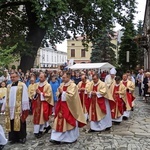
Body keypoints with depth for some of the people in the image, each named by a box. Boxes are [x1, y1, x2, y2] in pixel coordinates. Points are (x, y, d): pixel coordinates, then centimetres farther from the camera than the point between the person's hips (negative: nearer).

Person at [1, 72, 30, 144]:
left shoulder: (22, 85, -4)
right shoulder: (9, 86, 13)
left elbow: (25, 97, -7)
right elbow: (6, 98, 16)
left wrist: (25, 108, -11)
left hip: (19, 109, -5)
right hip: (10, 109, 5)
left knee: (20, 124, 1)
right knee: (11, 124, 7)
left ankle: (22, 138, 15)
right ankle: (13, 138, 19)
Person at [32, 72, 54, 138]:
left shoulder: (48, 85, -8)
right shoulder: (37, 84, 10)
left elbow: (49, 95, -13)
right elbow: (34, 92, 21)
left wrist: (41, 93, -17)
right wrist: (35, 93, -3)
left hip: (44, 103, -5)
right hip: (37, 102, 6)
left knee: (42, 116, 0)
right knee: (36, 117, 6)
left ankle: (41, 131, 11)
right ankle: (36, 131, 15)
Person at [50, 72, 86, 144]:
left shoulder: (73, 85, -13)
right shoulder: (62, 85, 9)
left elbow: (71, 95, -23)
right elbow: (58, 94, 13)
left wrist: (63, 92, -19)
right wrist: (59, 93, -9)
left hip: (69, 106, -7)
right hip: (62, 106, 7)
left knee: (70, 122, 4)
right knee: (60, 121, 5)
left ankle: (72, 138, 21)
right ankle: (58, 138, 10)